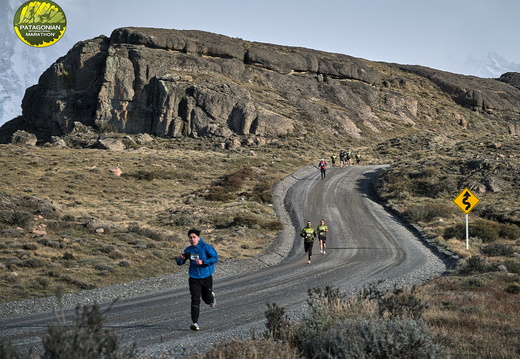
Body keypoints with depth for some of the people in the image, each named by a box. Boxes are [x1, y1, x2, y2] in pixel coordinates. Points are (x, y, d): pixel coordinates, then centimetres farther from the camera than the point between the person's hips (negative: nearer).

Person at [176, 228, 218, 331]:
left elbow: (215, 258, -12)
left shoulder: (205, 247, -8)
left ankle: (212, 297, 50)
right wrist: (180, 258, -14)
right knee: (195, 299, -12)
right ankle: (195, 323, -13)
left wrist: (203, 262, -23)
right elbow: (179, 263, 10)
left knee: (207, 299, 12)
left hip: (206, 277, -2)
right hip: (194, 278, 2)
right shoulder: (188, 250, 3)